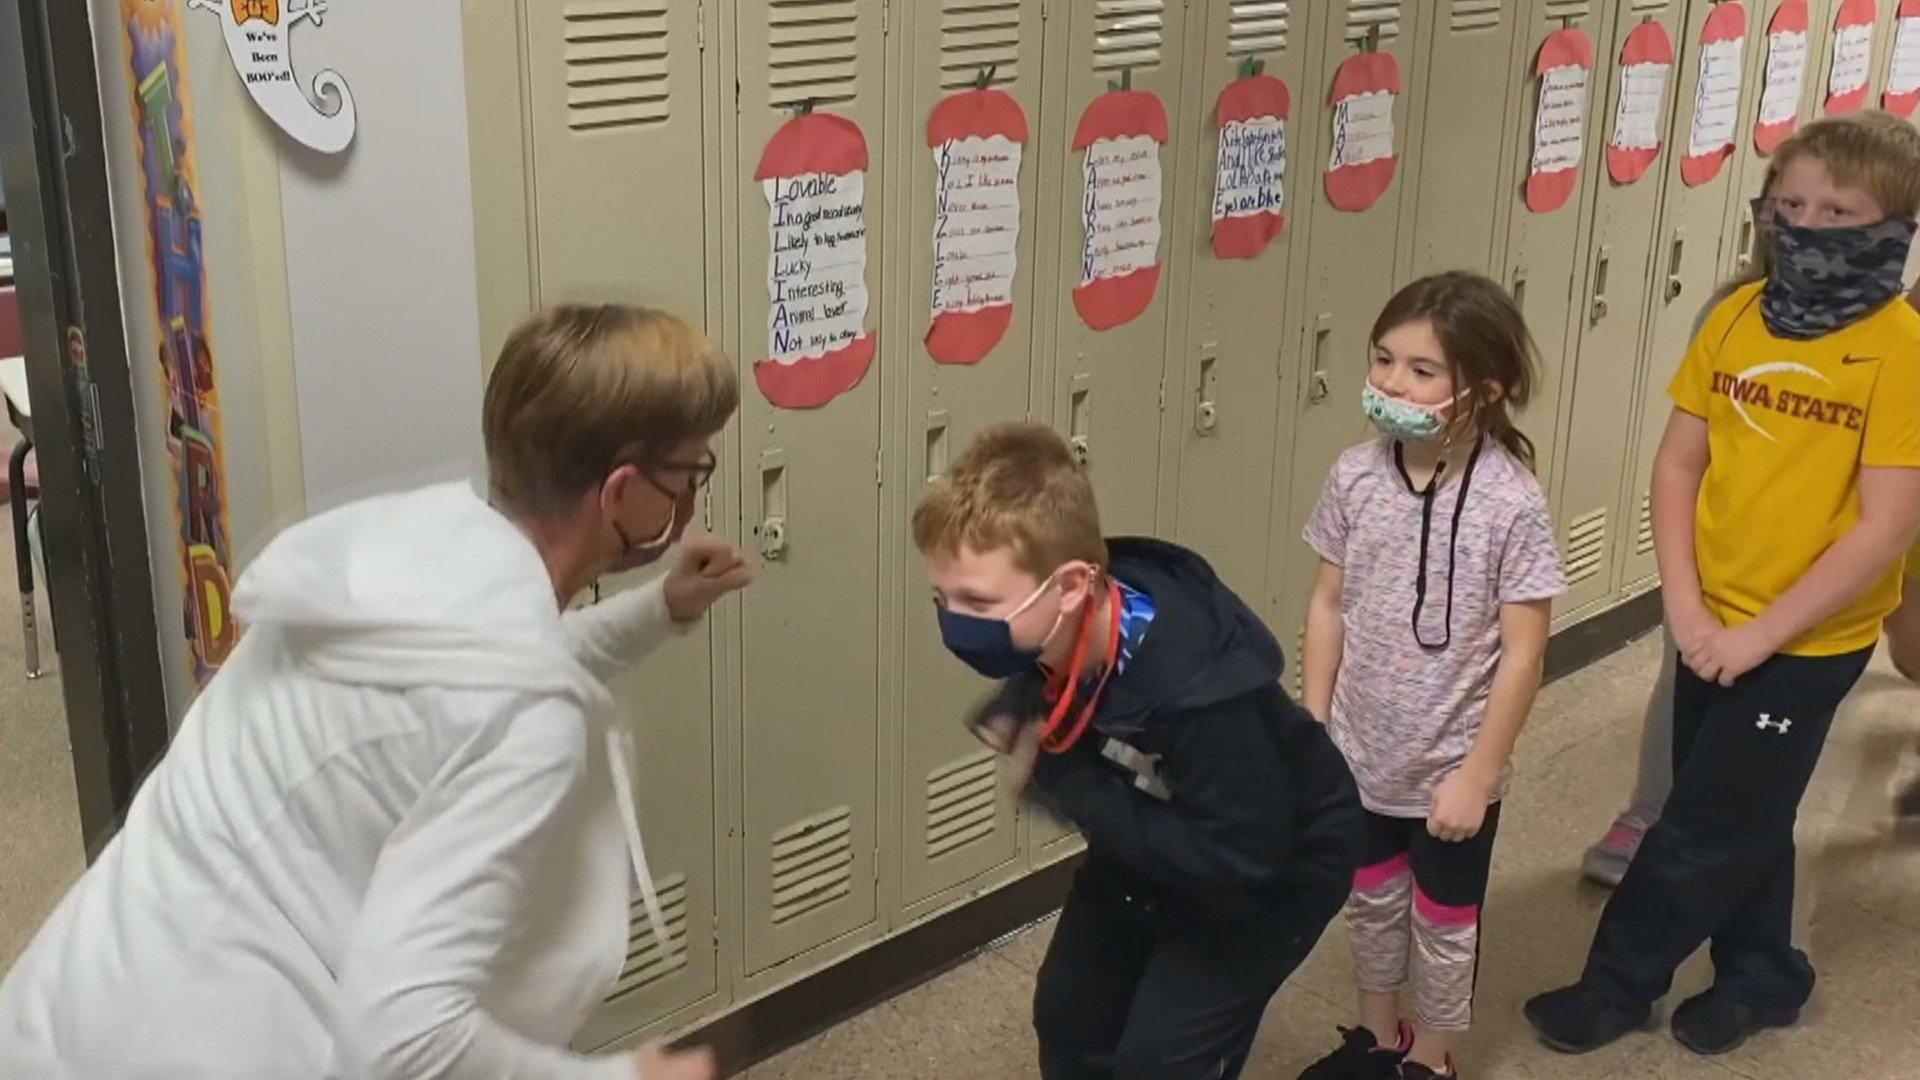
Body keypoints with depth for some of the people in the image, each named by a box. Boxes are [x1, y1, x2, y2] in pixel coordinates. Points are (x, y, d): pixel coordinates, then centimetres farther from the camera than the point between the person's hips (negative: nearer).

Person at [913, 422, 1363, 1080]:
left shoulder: (1194, 686, -42)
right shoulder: (1051, 631, -22)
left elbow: (1244, 857, -35)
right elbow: (1053, 724, 0)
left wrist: (1065, 781, -35)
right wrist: (1022, 737, -25)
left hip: (1278, 865, -6)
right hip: (1159, 833, 7)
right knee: (1069, 1014, 11)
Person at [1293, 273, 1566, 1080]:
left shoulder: (1511, 500, -22)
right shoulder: (1355, 476, -10)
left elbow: (1523, 652, -17)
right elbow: (1329, 605, 0)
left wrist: (1478, 773, -15)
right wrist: (1312, 729, 2)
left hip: (1451, 767, -4)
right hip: (1361, 754, 4)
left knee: (1443, 922, 18)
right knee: (1371, 901, 24)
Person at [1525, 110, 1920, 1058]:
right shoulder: (1738, 315, -3)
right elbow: (1677, 464, 1)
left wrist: (1761, 632, -17)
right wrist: (1686, 605, -9)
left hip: (1809, 640, -5)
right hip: (1714, 625, 5)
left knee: (1702, 829, 7)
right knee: (1739, 818, 20)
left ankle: (1620, 981, 26)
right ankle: (1760, 976, 41)